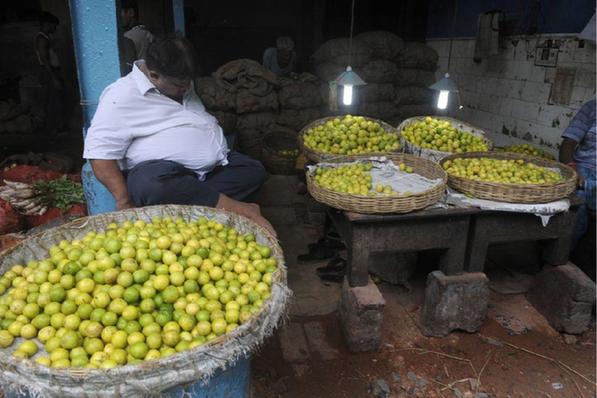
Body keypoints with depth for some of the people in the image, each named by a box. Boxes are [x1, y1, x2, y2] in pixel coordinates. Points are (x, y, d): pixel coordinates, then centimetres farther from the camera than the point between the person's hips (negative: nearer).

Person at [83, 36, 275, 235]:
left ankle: (193, 203, -28)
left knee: (254, 171, -9)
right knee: (154, 185, -40)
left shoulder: (181, 83, 14)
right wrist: (124, 201, -24)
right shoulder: (122, 95, -9)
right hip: (160, 169, -7)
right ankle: (236, 208, -32)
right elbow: (99, 152, -16)